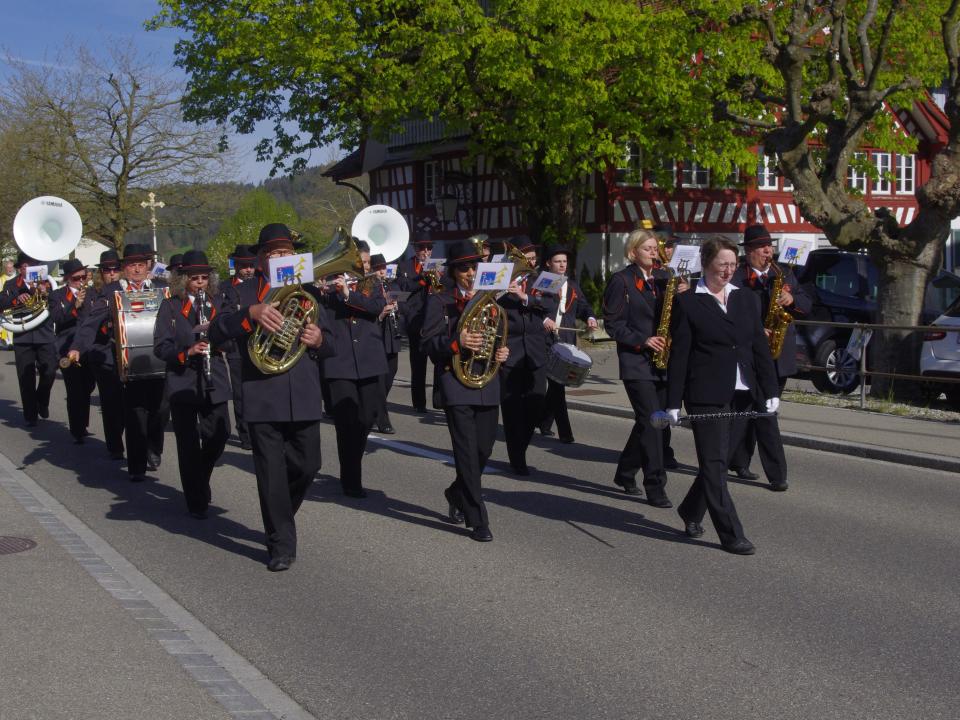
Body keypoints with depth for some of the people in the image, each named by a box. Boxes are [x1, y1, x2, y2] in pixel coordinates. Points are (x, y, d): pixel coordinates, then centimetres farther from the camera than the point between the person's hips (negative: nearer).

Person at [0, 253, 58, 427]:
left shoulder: (45, 282, 8)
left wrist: (45, 293, -19)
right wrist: (16, 300, -24)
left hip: (45, 335, 0)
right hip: (22, 336, 0)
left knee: (49, 372, -7)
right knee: (26, 378, 0)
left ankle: (42, 402, 21)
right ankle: (30, 415, 9)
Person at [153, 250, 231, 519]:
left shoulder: (218, 303, 10)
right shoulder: (170, 306, 1)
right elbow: (160, 347, -5)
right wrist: (186, 353, -22)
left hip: (214, 383, 3)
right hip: (182, 384, -3)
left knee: (219, 435, 2)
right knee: (188, 444, 1)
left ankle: (199, 480, 29)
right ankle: (196, 502, 10)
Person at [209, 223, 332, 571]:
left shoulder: (308, 291, 14)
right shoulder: (243, 292, 5)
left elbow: (329, 342, 16)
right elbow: (216, 332, -10)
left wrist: (319, 339, -8)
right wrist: (250, 313, -26)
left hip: (304, 395, 3)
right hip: (261, 396, -3)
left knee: (307, 465, 9)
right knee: (271, 473, -1)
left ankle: (280, 518, 36)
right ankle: (281, 545, 10)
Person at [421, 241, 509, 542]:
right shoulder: (439, 302, 1)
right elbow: (428, 342, -7)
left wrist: (503, 351, 2)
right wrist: (456, 342, -25)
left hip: (487, 384, 5)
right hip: (456, 384, -5)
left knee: (484, 449, 10)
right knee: (467, 452, -8)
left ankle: (457, 494, 37)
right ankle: (478, 521, -5)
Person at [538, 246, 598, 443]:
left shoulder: (573, 286, 18)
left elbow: (583, 306, 17)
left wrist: (590, 318, -4)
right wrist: (543, 319, -24)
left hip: (566, 340, 6)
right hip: (545, 339, -6)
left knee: (556, 383, 10)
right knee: (556, 383, -10)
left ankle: (544, 423, 27)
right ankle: (564, 431, -10)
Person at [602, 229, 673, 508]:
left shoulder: (661, 281, 14)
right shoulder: (622, 281, -3)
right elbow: (612, 323, -7)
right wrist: (642, 341, -16)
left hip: (659, 359, 6)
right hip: (636, 361, -6)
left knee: (648, 421, 10)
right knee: (651, 420, -12)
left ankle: (625, 473, 26)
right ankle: (655, 487, -8)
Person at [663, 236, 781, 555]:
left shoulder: (747, 299, 12)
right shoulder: (687, 302, -2)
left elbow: (760, 347, 11)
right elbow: (679, 355, -4)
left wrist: (771, 390, 3)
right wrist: (674, 401, -7)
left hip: (742, 395, 5)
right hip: (706, 395, -5)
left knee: (717, 460, 11)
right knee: (715, 463, -3)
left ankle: (691, 511, 32)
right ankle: (731, 535, 1)